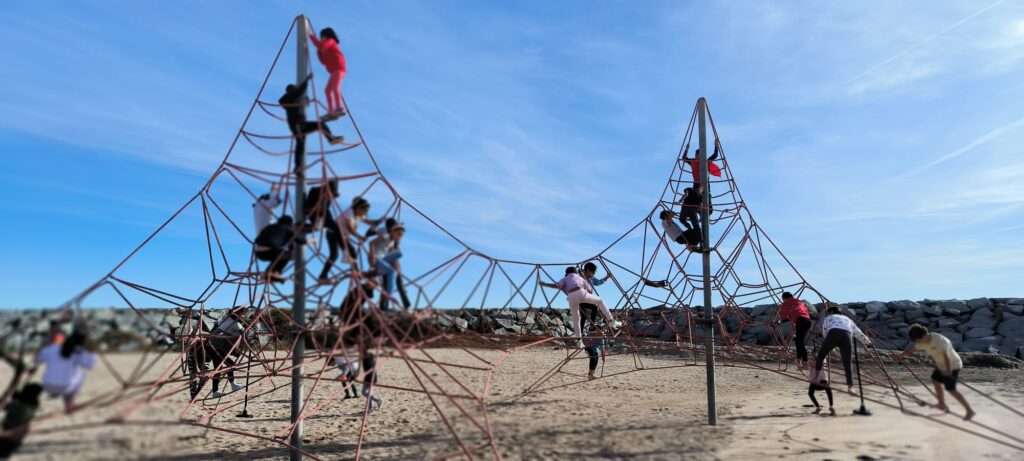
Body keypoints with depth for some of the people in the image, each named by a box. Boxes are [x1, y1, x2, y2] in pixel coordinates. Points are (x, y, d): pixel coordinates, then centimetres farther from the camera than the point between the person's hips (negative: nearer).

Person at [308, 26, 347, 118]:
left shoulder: (330, 41, 6)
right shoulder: (327, 49, 30)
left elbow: (321, 45, -14)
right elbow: (323, 61, 26)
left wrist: (311, 36, -4)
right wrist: (319, 50, 18)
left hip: (338, 68, -10)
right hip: (335, 70, 10)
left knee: (335, 87, -27)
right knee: (327, 90, 7)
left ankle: (339, 108, -42)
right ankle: (331, 112, 0)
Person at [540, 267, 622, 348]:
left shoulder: (565, 279, 30)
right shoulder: (580, 277, 35)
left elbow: (557, 285, 11)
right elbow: (590, 290, 32)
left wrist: (544, 284, 20)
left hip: (571, 297, 1)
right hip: (581, 293, -1)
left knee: (575, 319, 19)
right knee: (600, 300, 22)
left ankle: (579, 341, 22)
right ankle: (611, 321, 18)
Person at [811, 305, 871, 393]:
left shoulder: (828, 318, 34)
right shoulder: (848, 319, 41)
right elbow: (858, 333, 49)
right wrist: (868, 342, 64)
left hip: (833, 333, -2)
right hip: (847, 335, 2)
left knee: (821, 354, 17)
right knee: (848, 363, 7)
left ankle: (816, 376, 16)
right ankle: (850, 387, 0)